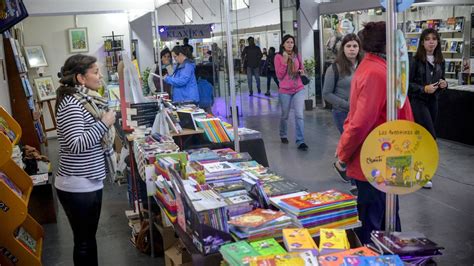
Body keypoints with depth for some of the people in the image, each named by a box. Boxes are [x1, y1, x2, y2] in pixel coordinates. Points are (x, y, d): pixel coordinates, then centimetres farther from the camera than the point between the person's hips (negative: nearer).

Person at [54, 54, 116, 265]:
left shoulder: (86, 99, 9)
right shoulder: (70, 103, -19)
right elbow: (76, 144, -26)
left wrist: (107, 120, 7)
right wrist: (104, 123, -20)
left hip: (90, 182, 9)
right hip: (77, 187, -9)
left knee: (89, 236, 21)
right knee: (84, 241, 6)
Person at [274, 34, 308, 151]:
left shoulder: (297, 56, 6)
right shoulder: (278, 56, -5)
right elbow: (279, 76, -10)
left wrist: (302, 71, -3)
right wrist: (285, 61, -18)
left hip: (299, 89, 2)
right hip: (285, 91, -2)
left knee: (299, 115, -8)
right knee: (285, 115, 12)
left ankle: (300, 141, -5)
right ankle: (283, 135, 38)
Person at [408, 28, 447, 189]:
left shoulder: (440, 61, 7)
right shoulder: (415, 60, -12)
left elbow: (441, 80, 18)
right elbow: (407, 83, -12)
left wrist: (444, 84, -4)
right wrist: (424, 89, -23)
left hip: (433, 101, 6)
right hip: (417, 101, -6)